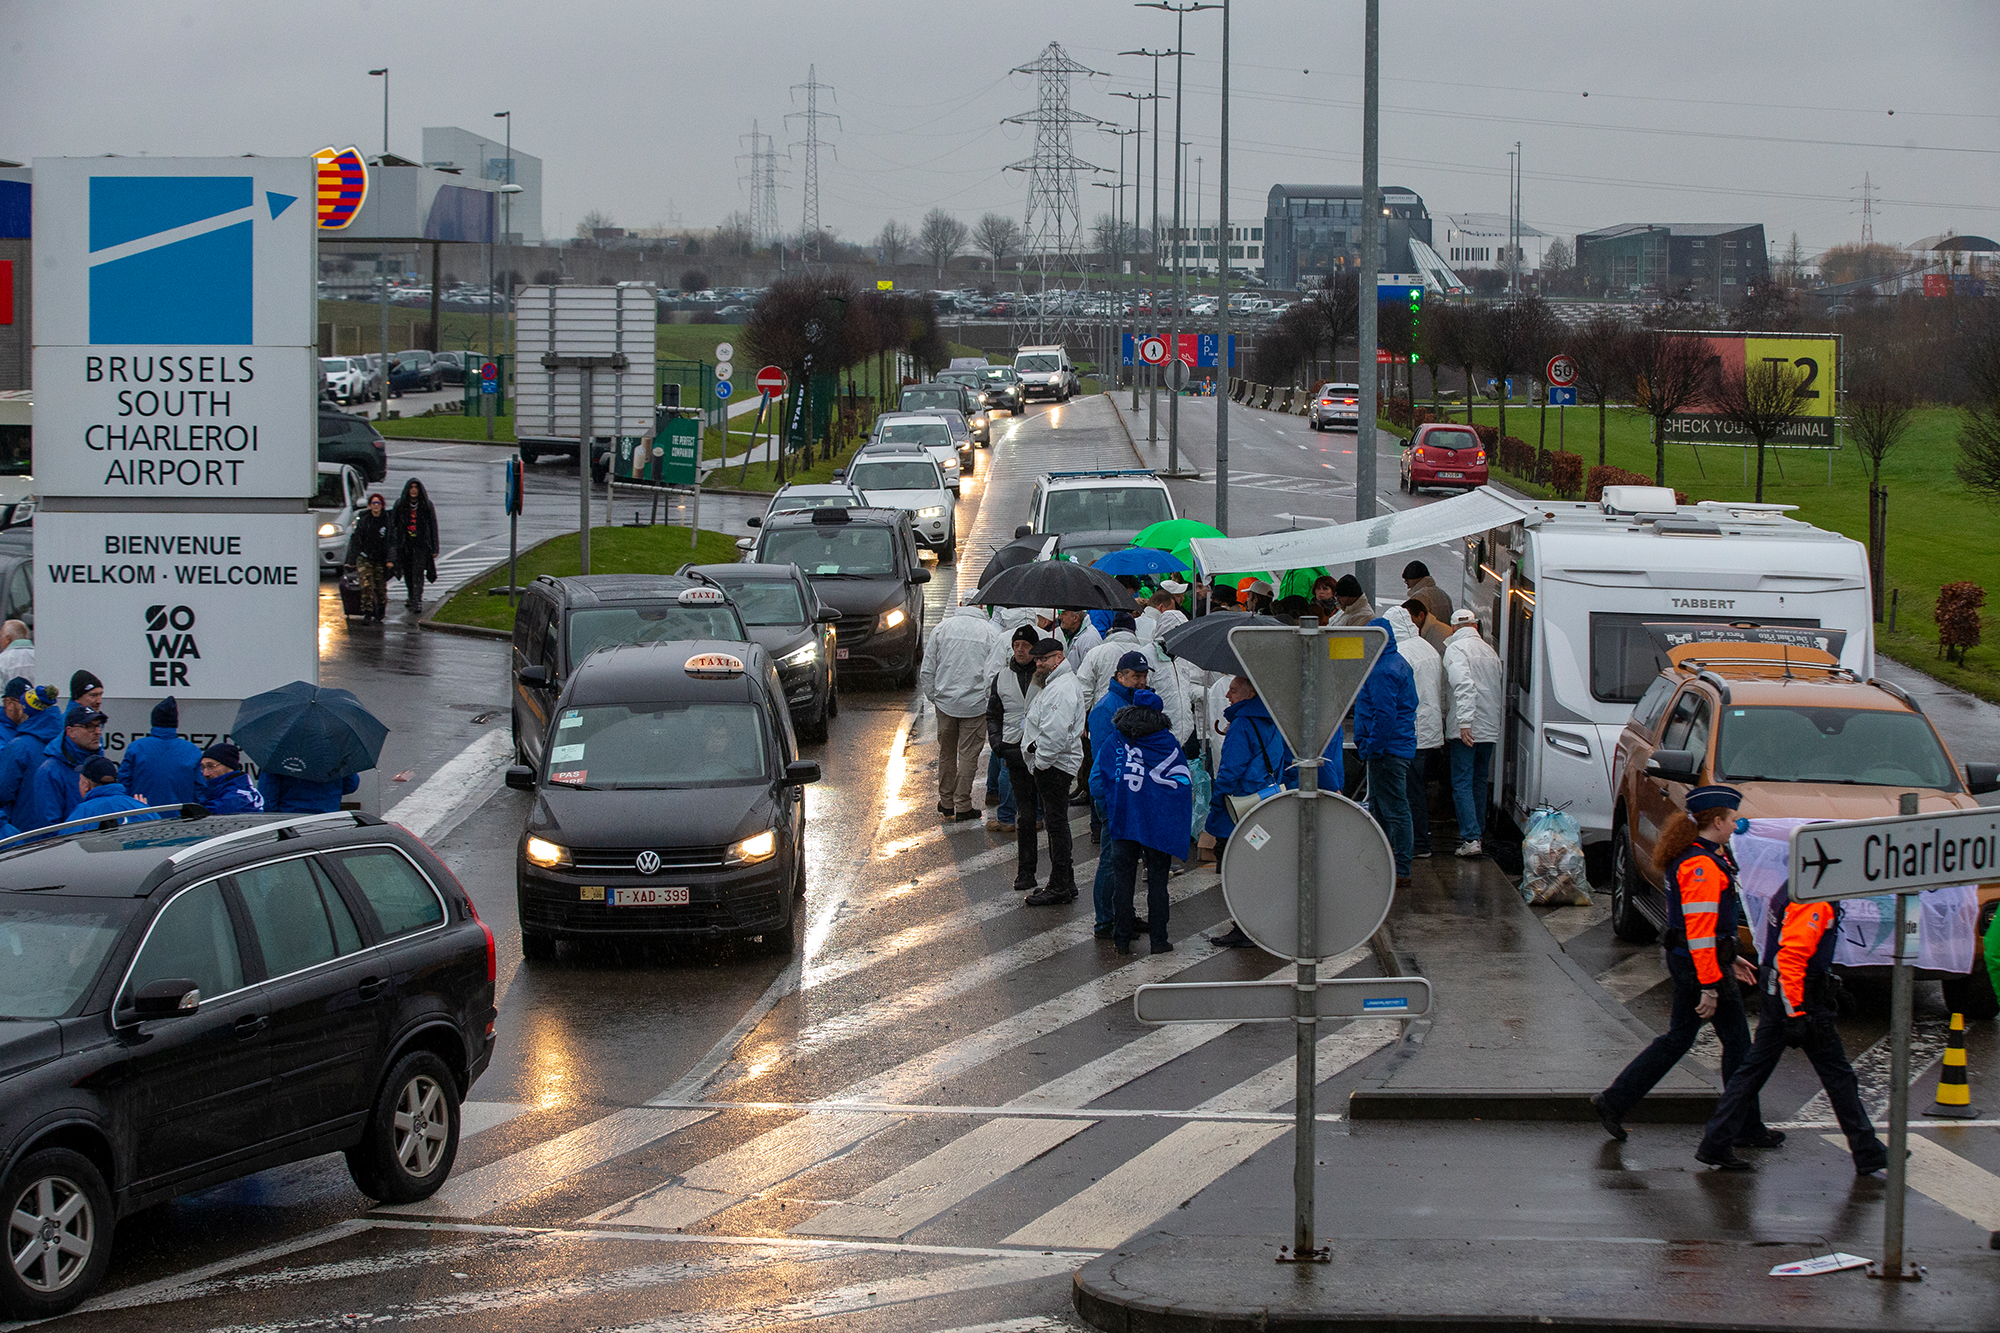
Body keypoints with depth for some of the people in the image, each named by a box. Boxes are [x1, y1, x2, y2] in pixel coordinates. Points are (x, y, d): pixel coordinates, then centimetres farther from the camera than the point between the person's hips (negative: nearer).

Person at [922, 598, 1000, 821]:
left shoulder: (942, 627, 3)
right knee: (968, 755, 4)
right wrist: (991, 703, 2)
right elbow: (992, 675, -10)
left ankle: (946, 802, 24)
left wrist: (933, 696, 15)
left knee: (946, 753, 15)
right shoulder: (991, 633, -6)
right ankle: (962, 806, 7)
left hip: (945, 702, 3)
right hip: (975, 703, -3)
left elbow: (927, 671, 5)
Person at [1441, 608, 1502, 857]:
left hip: (1465, 730, -6)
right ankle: (1478, 831, 24)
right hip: (1490, 729, 6)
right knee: (1480, 781, 18)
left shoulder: (1455, 649, -9)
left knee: (1462, 783, -6)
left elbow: (1464, 685, -22)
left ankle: (1471, 838, -15)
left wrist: (1464, 722, -25)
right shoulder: (1489, 651, 13)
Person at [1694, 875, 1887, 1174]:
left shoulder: (1792, 889, 13)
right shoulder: (1814, 902, -20)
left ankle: (1716, 1145, 6)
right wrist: (1796, 1012, -29)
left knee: (1753, 1068, 8)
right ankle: (1867, 1152, 13)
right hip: (1804, 1000, -10)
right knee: (1837, 1075, 3)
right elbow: (1791, 956, -27)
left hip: (1775, 995, 10)